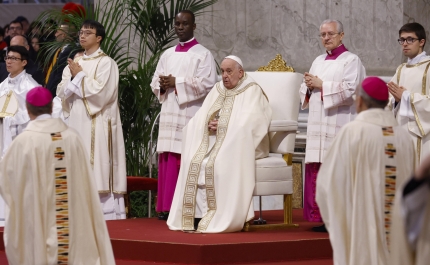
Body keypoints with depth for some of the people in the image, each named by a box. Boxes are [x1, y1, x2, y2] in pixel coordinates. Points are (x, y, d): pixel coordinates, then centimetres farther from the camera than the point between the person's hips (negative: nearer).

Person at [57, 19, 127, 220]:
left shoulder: (106, 63, -5)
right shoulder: (74, 63, 15)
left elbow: (100, 91, -16)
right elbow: (61, 91, 9)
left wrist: (80, 75, -8)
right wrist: (74, 77, -9)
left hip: (97, 124, -6)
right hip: (76, 121, 7)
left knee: (98, 168, -9)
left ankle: (104, 212, -9)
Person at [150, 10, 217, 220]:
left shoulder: (203, 54, -1)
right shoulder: (167, 55, 17)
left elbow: (207, 83, -12)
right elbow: (155, 82, 18)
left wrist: (176, 83, -14)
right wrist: (163, 86, -6)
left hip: (191, 115, -5)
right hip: (169, 114, 5)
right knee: (168, 161, 2)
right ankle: (168, 206, 5)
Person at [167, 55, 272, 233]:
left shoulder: (252, 92, 0)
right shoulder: (217, 90, 19)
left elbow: (248, 124, -13)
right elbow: (199, 119, 12)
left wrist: (223, 125, -18)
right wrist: (209, 124, -9)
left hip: (240, 146, -6)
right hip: (212, 142, 6)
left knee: (216, 164, -32)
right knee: (193, 162, -23)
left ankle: (217, 218, -27)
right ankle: (198, 214, -25)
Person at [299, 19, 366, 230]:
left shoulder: (351, 61, -2)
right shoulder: (319, 61, 20)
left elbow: (349, 90, -15)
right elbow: (304, 91, 21)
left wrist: (321, 85, -11)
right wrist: (309, 85, -1)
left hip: (339, 124, -7)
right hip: (319, 125, 7)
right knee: (317, 173, 2)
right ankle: (322, 217, 6)